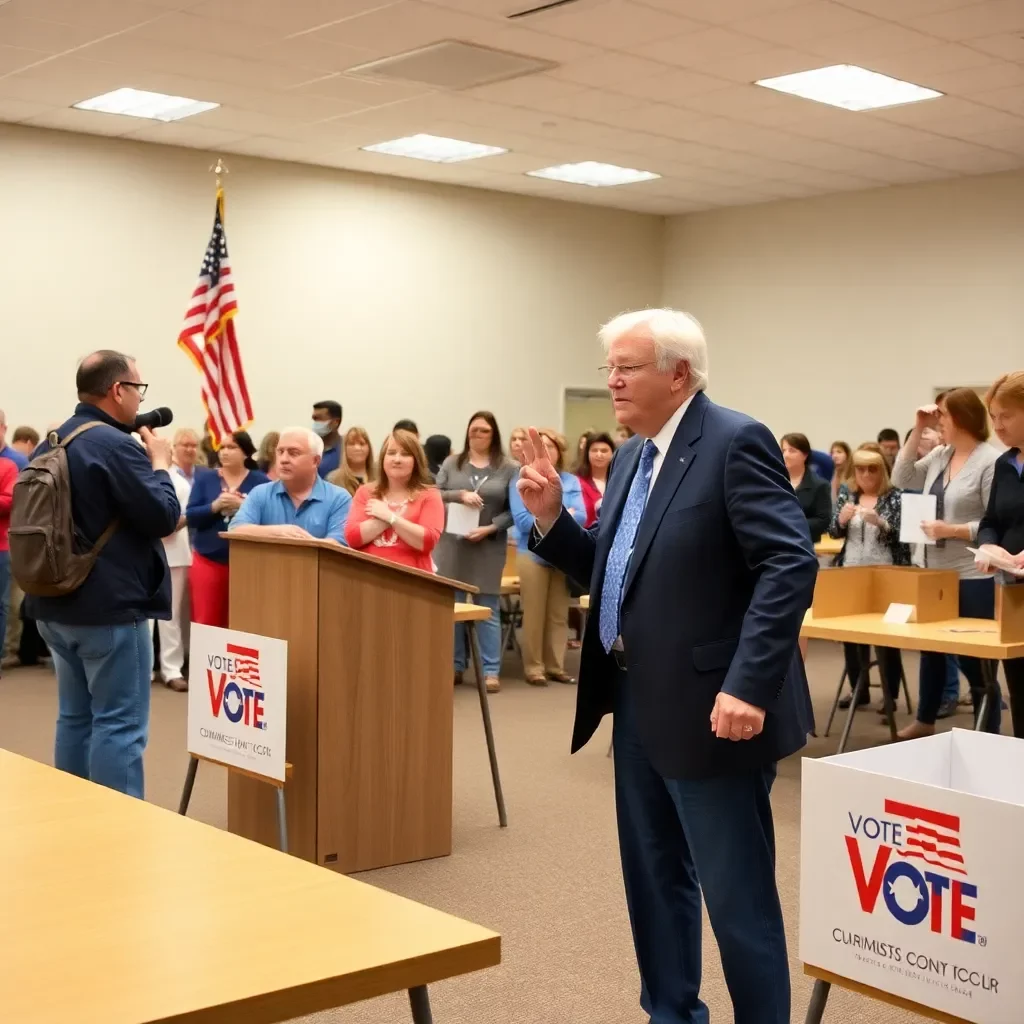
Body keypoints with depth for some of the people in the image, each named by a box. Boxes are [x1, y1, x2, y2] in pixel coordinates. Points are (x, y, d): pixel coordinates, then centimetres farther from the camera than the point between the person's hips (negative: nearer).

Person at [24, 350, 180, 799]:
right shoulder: (116, 445, -19)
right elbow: (163, 517, -17)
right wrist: (159, 465, -1)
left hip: (55, 604, 9)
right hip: (111, 608, -9)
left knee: (75, 716, 16)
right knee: (118, 724, -3)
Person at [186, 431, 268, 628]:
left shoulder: (260, 481, 2)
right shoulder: (205, 478, 7)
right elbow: (190, 517, 0)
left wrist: (242, 506, -19)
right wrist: (214, 506, -16)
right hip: (208, 561, 1)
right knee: (205, 624, 1)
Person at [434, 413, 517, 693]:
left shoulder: (508, 469, 0)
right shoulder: (451, 463, 7)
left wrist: (490, 528, -14)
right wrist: (460, 495, -14)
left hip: (488, 547, -2)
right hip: (452, 544, 2)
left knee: (488, 609, 1)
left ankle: (491, 670, 5)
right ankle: (455, 666, 15)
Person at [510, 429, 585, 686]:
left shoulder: (571, 481, 6)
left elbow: (580, 516, -5)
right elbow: (522, 520, -12)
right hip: (534, 554, -3)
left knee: (559, 615, 9)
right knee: (534, 615, 0)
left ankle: (556, 666, 16)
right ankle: (534, 668, 7)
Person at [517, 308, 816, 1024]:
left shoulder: (735, 442, -13)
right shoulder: (633, 454, 13)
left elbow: (791, 565, -21)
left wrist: (749, 685, -27)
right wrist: (551, 516, 1)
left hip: (709, 709, -9)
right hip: (640, 703, 9)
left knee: (736, 894, 0)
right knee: (655, 878, 18)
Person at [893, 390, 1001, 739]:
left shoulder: (990, 461, -14)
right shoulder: (938, 455, 7)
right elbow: (903, 479, 8)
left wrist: (952, 530, -23)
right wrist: (917, 431, 3)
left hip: (972, 578, -8)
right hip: (932, 572, 8)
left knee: (974, 659, 0)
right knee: (930, 648, 20)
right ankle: (924, 721, 36)